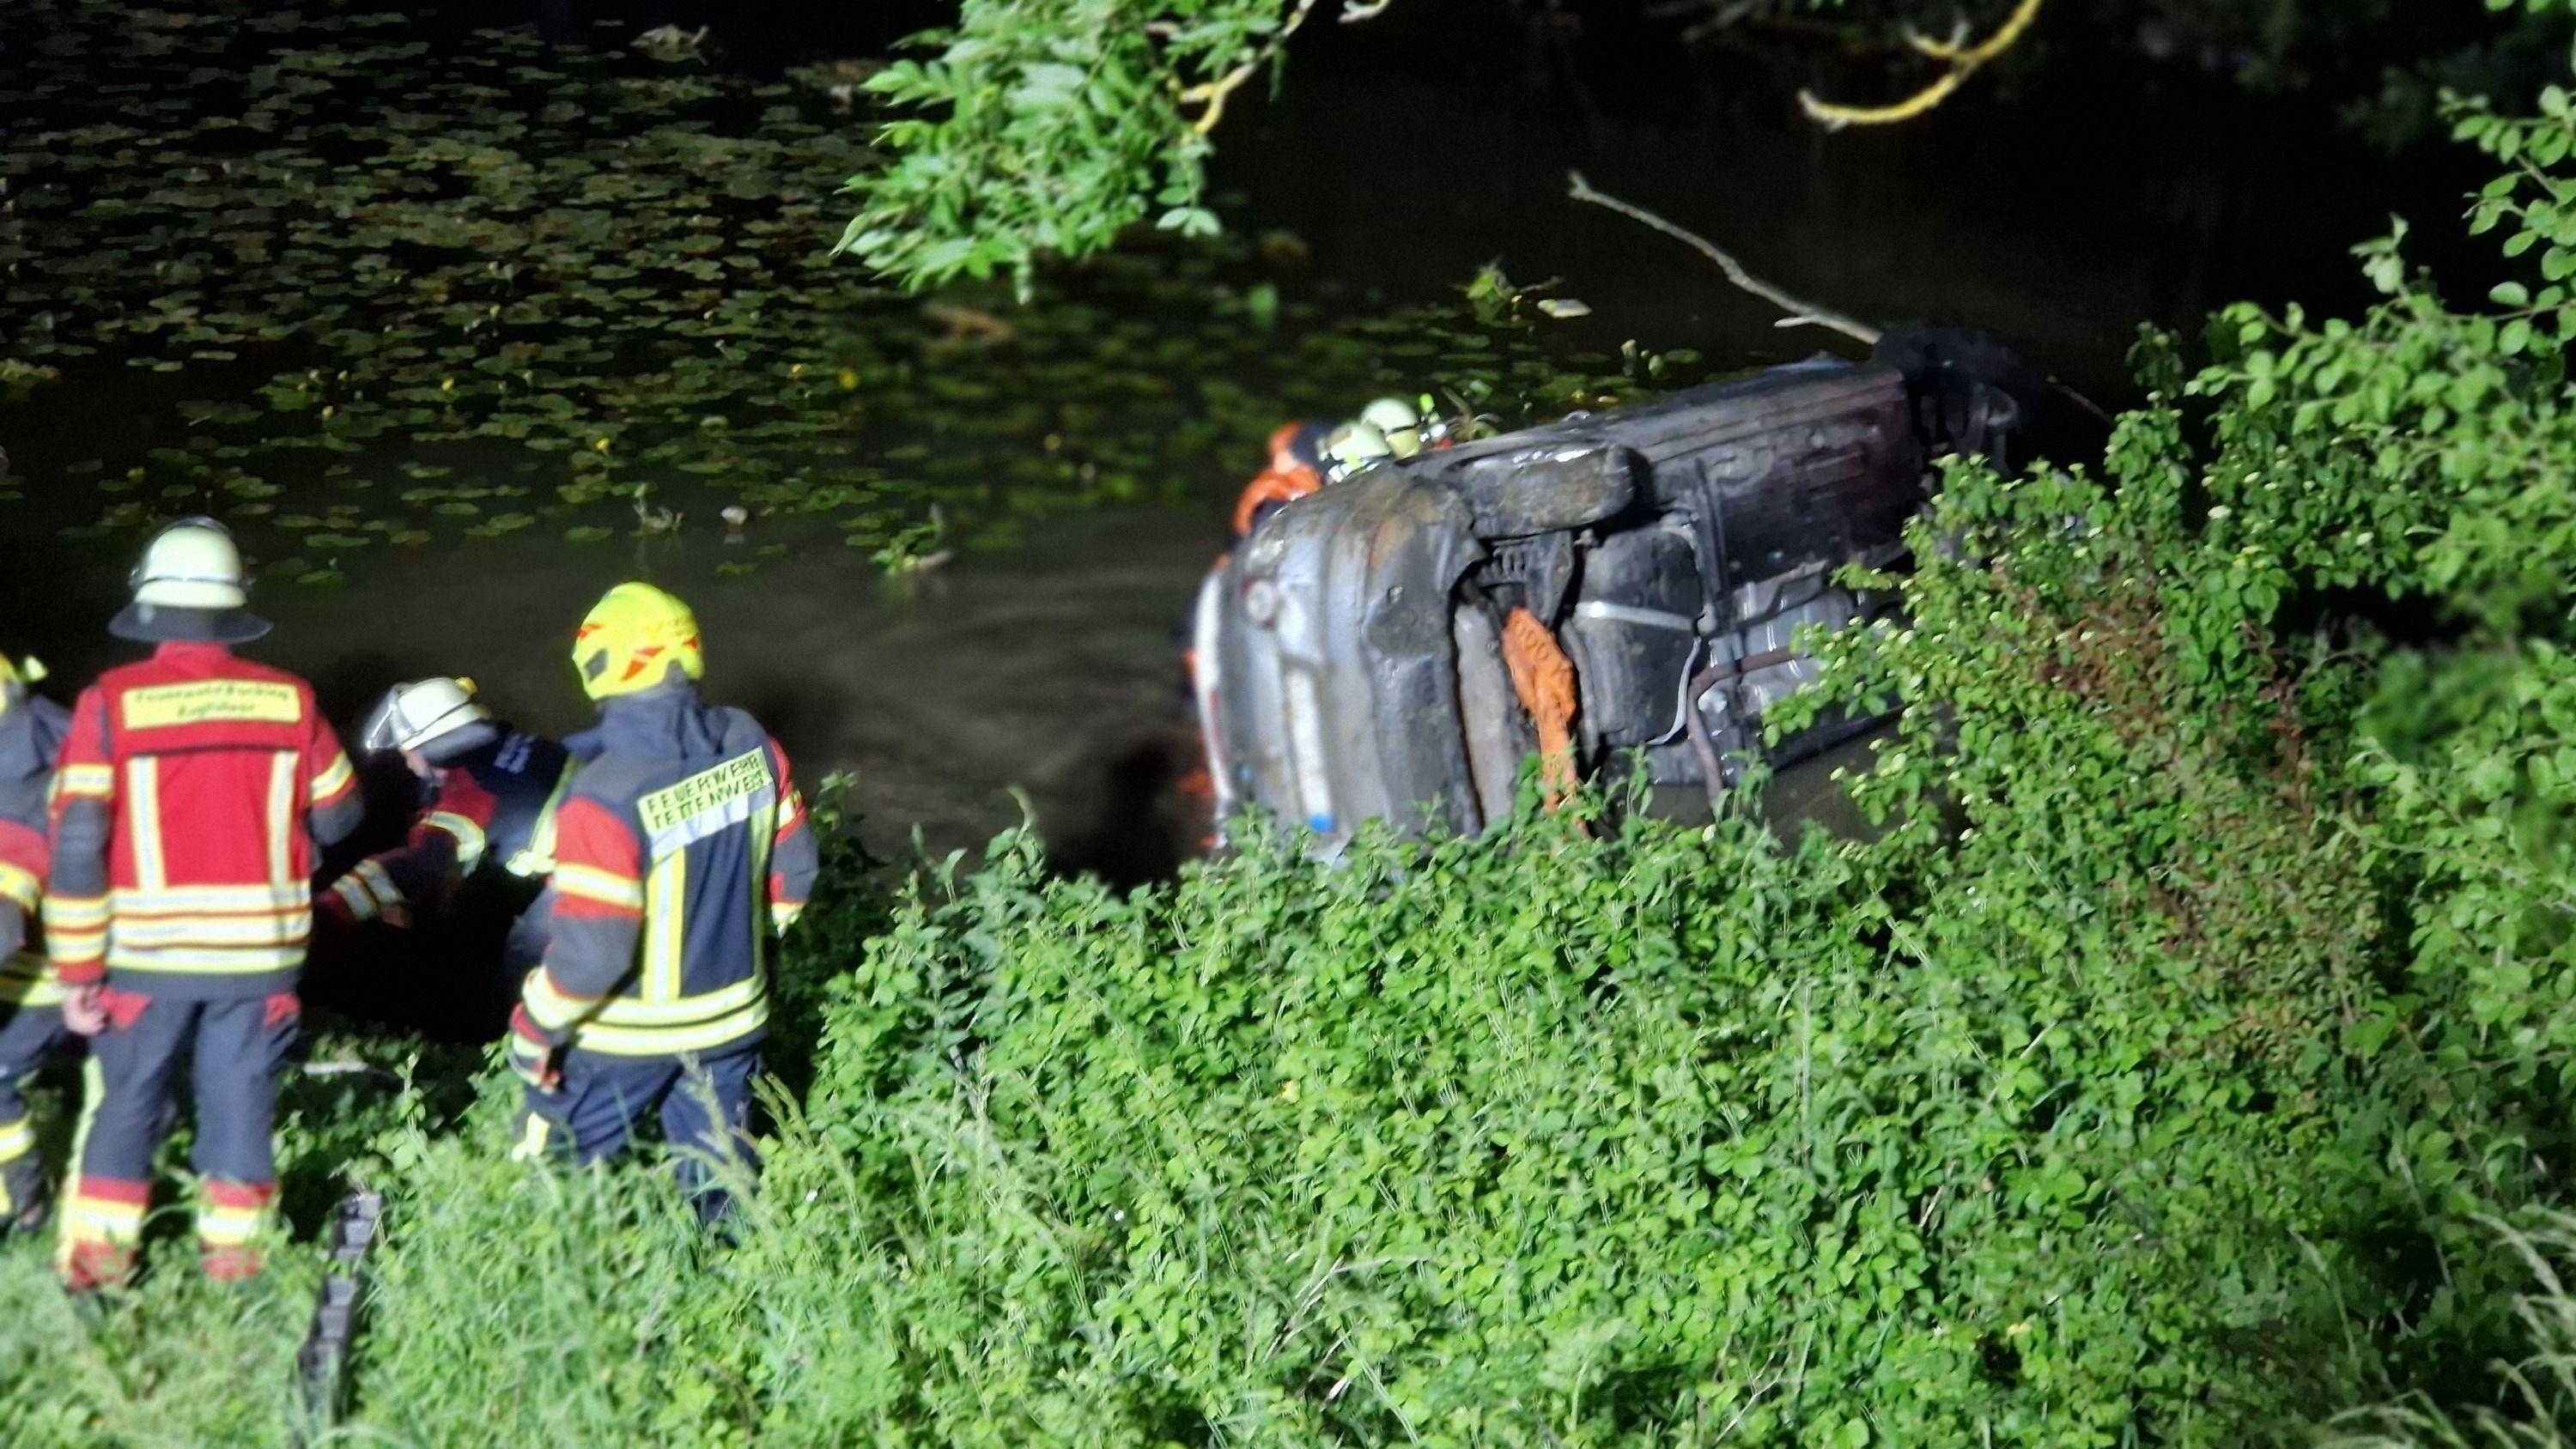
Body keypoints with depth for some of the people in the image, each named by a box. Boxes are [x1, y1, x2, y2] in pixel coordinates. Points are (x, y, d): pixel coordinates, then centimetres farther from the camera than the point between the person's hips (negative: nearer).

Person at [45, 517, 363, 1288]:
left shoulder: (111, 703, -11)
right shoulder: (289, 700, -5)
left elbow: (78, 847, -11)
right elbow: (338, 817, 8)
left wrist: (78, 970, -4)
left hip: (146, 952, -1)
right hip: (259, 949, 1)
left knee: (126, 1102, 14)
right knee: (240, 1099, 12)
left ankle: (97, 1257, 19)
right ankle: (230, 1253, 19)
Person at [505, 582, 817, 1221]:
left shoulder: (607, 794, -28)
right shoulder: (751, 745, -10)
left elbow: (591, 949, -26)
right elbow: (792, 868, 3)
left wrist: (534, 1029, -11)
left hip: (623, 1034, -5)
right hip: (732, 1016, 5)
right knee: (723, 1177, 21)